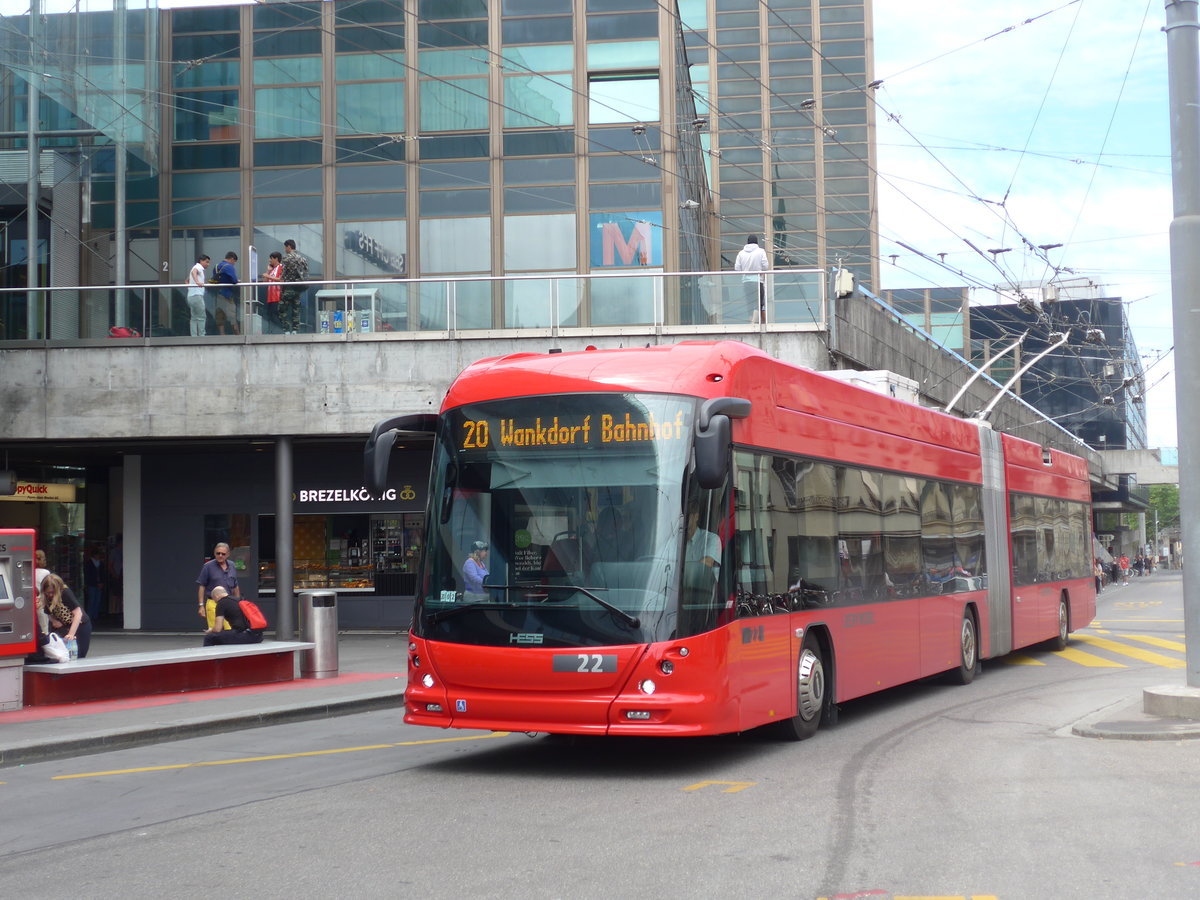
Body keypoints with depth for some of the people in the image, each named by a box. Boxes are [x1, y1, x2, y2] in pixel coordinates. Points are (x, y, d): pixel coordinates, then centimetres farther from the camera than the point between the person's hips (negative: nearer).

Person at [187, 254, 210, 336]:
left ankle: (194, 336, 7)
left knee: (194, 318, 8)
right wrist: (197, 282, -46)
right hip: (197, 295, -10)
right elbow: (194, 272, -31)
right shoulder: (198, 267, -6)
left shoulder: (197, 268, 24)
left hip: (191, 296, 10)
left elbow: (187, 280, 36)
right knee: (202, 316, -7)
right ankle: (201, 336, -9)